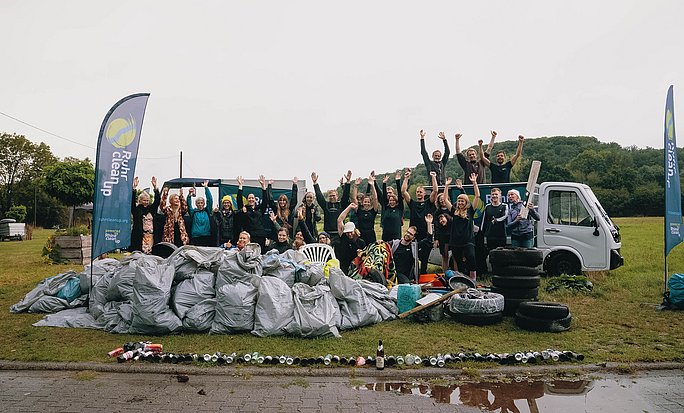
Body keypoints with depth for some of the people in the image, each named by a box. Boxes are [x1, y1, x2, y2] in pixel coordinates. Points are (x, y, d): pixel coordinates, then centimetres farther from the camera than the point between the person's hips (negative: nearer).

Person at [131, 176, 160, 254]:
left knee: (150, 252, -1)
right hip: (139, 236, -3)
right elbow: (132, 201, -8)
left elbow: (157, 200, 6)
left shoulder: (151, 209, 13)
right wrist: (134, 188, -18)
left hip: (150, 235, 3)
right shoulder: (136, 209, 5)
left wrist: (155, 187, -3)